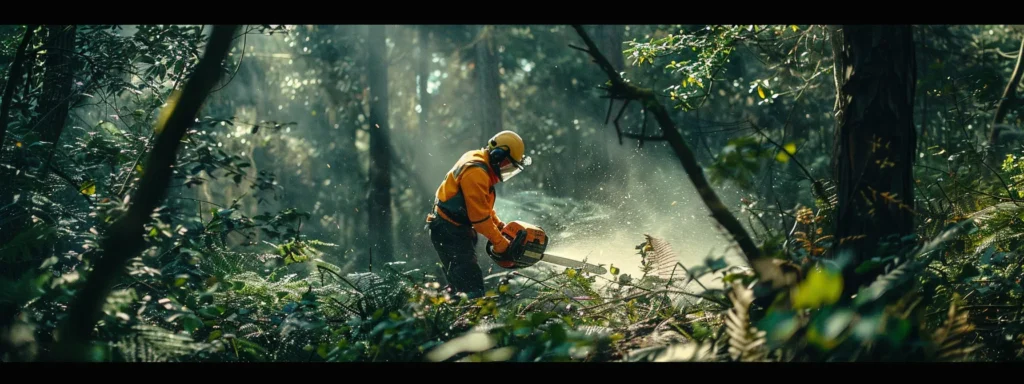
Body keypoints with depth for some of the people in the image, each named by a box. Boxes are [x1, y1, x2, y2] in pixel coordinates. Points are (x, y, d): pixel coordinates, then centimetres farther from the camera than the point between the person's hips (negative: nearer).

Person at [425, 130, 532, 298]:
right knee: (472, 289, -16)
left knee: (459, 285, 16)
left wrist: (500, 226, 11)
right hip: (451, 233, -11)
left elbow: (482, 205, 18)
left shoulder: (478, 161, 9)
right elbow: (479, 215, -23)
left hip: (454, 230, 11)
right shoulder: (476, 172, -23)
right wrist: (500, 243, -14)